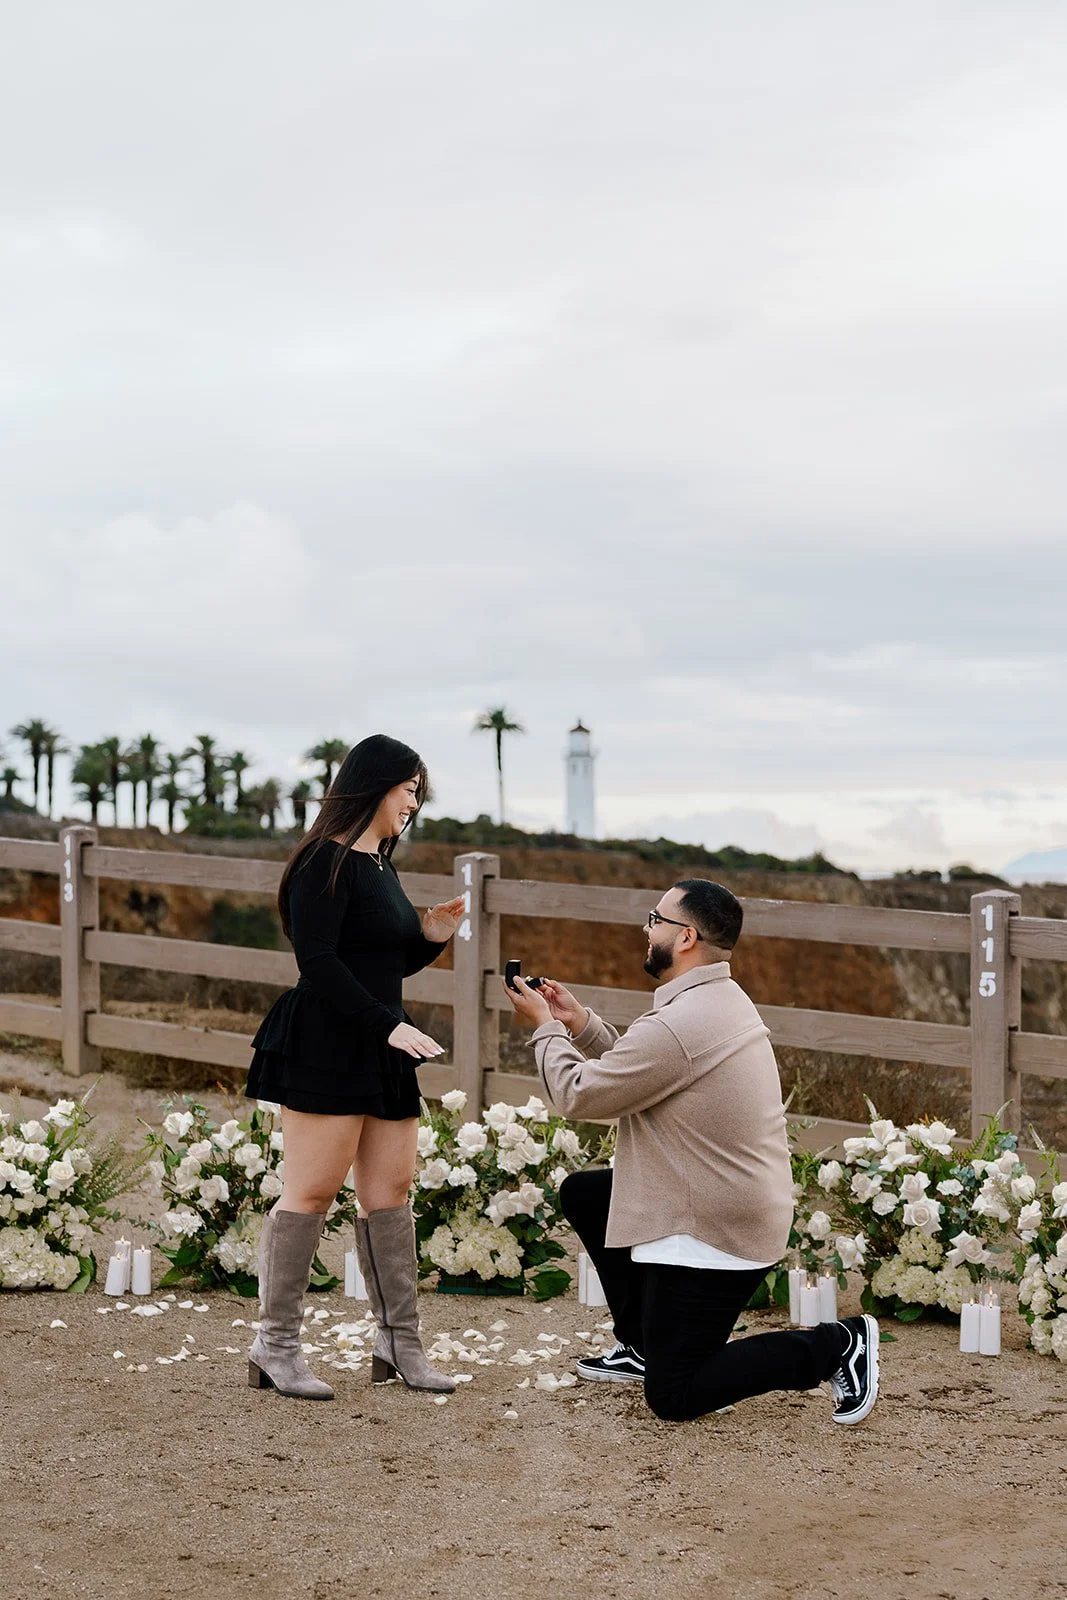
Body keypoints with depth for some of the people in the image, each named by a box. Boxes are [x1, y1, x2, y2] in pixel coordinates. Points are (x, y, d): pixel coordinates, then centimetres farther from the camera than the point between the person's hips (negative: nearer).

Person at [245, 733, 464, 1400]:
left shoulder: (380, 866, 18)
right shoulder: (328, 861, -9)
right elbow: (318, 961, -18)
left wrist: (432, 938, 7)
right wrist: (389, 1024, -21)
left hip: (381, 1052, 9)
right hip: (326, 1050, -9)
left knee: (391, 1190, 7)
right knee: (312, 1191, -7)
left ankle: (399, 1343, 13)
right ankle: (276, 1345, 0)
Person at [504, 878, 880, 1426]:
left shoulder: (676, 1026, -26)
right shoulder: (722, 998, 7)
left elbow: (579, 1094, -16)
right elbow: (636, 1072, 15)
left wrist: (545, 1028, -1)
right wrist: (579, 1023, 10)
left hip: (711, 1232, -10)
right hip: (736, 1205, 10)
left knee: (673, 1398, -2)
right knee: (581, 1193, 21)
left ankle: (835, 1345, -1)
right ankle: (644, 1347, 26)